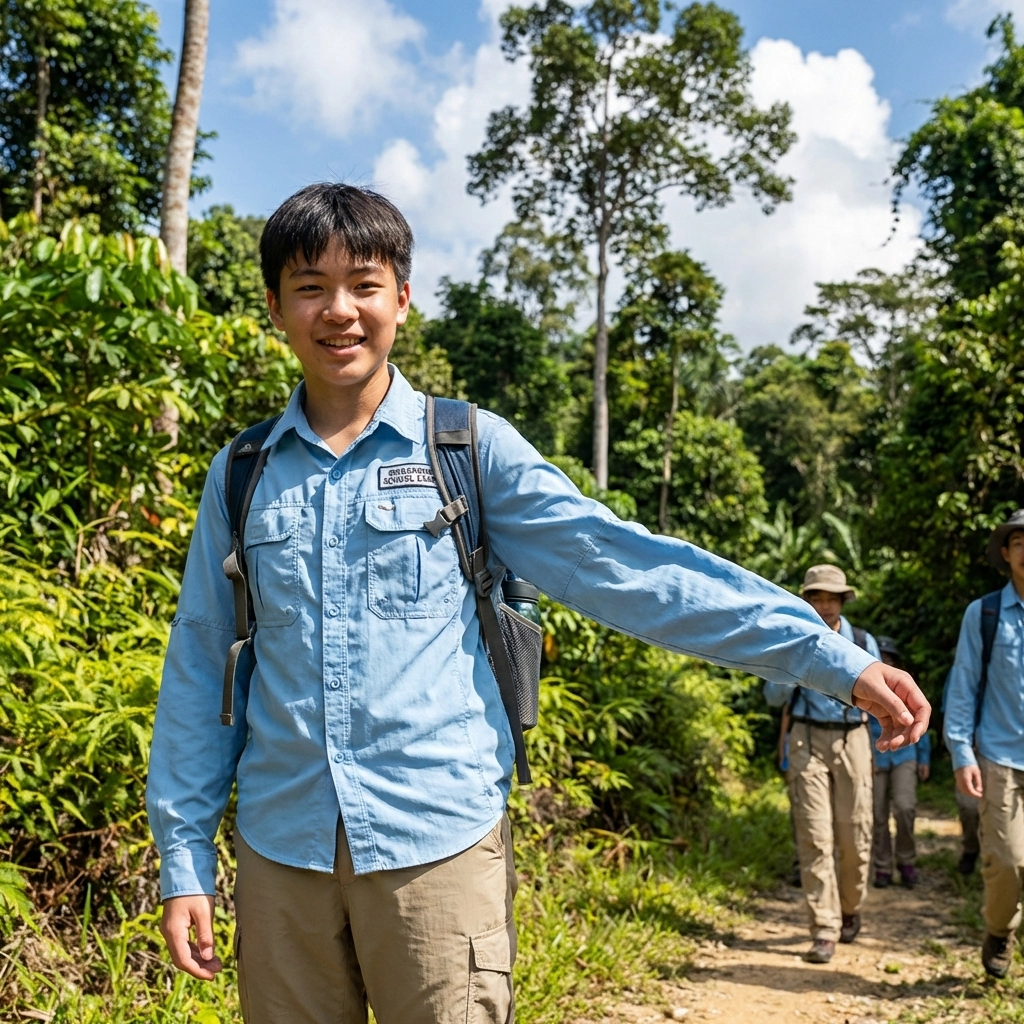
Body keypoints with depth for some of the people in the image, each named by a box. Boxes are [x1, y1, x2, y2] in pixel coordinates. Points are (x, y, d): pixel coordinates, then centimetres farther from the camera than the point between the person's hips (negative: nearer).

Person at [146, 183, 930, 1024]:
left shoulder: (471, 448, -1)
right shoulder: (240, 475, 7)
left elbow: (622, 565, -6)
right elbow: (200, 666, 10)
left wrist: (834, 658, -12)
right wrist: (184, 860, 7)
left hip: (437, 842, -2)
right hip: (281, 850, 3)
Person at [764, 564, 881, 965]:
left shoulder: (863, 642, 7)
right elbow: (773, 695, 3)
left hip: (852, 740, 1)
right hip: (808, 740, -1)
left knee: (855, 834, 4)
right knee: (815, 836, -6)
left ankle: (850, 909, 29)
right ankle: (824, 931, -3)